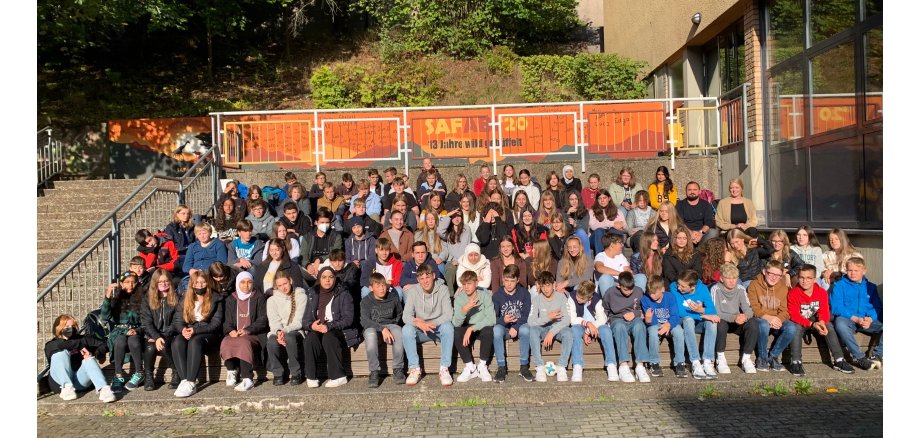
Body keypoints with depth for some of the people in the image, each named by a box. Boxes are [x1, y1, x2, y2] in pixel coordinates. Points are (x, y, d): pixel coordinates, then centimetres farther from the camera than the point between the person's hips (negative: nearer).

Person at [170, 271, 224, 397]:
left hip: (208, 334, -3)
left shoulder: (215, 299, 5)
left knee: (194, 341, -36)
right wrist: (183, 329, -15)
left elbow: (216, 323, -4)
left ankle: (191, 383, -42)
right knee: (177, 342, -31)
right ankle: (184, 380, -37)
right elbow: (177, 320, 9)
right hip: (188, 333, 3)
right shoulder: (184, 301, 17)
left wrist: (196, 330, -17)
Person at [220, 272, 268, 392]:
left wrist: (248, 330, -15)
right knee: (226, 343, -31)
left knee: (244, 342, -36)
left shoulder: (259, 298, 9)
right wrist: (230, 331, -13)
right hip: (234, 334, 3)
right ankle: (232, 371, -11)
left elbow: (262, 320, 0)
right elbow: (227, 321, 11)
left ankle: (247, 379, -36)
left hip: (253, 334, -3)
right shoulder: (230, 300, 19)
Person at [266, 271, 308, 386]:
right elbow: (274, 321, 0)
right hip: (278, 332, 2)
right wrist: (278, 332, -22)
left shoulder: (301, 296, 4)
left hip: (295, 331, -2)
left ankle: (296, 373, -21)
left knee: (289, 338, -38)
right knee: (272, 342, -33)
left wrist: (285, 331, -21)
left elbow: (299, 321, -4)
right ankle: (278, 373, -11)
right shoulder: (272, 300, 13)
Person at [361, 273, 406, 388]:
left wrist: (395, 325, 7)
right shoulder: (366, 301, -1)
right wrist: (382, 329, -26)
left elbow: (399, 314, 23)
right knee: (370, 334, -38)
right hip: (372, 327, -1)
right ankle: (374, 372, -30)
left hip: (390, 325, 2)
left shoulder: (394, 298, 5)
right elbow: (364, 321, -14)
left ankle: (398, 369, -23)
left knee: (398, 331, -34)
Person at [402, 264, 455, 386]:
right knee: (406, 329, -29)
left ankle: (444, 369, -27)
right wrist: (418, 322, -34)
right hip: (421, 331, 1)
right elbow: (406, 316, -13)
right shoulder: (413, 291, -6)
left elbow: (448, 314, -16)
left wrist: (432, 323, -29)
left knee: (448, 326, -33)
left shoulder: (443, 289, -9)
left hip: (438, 328, -1)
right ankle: (415, 369, -21)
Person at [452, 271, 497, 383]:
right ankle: (470, 367, -15)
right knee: (456, 333, -29)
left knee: (488, 331, -35)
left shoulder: (485, 295, -16)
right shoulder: (459, 298, -10)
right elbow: (456, 323, -20)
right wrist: (464, 310, -38)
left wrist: (472, 328, -30)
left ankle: (482, 366, -16)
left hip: (482, 327, -2)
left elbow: (491, 319, -23)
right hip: (467, 328, 2)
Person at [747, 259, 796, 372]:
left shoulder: (783, 287, 9)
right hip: (759, 319, -4)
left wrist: (778, 319, -20)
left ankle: (773, 356, -8)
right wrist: (767, 317, -28)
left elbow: (784, 311, 3)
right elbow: (752, 308, -12)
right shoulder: (754, 285, -2)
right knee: (764, 325, -39)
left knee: (791, 328, -28)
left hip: (776, 321, 4)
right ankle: (762, 358, -16)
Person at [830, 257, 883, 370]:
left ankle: (876, 355, -17)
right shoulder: (839, 285, 7)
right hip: (847, 320, -3)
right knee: (840, 323, -38)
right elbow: (836, 307, -4)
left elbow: (877, 307, 11)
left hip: (868, 321, 4)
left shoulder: (870, 287, 19)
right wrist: (855, 318, -15)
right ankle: (859, 357, -33)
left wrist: (870, 319, -12)